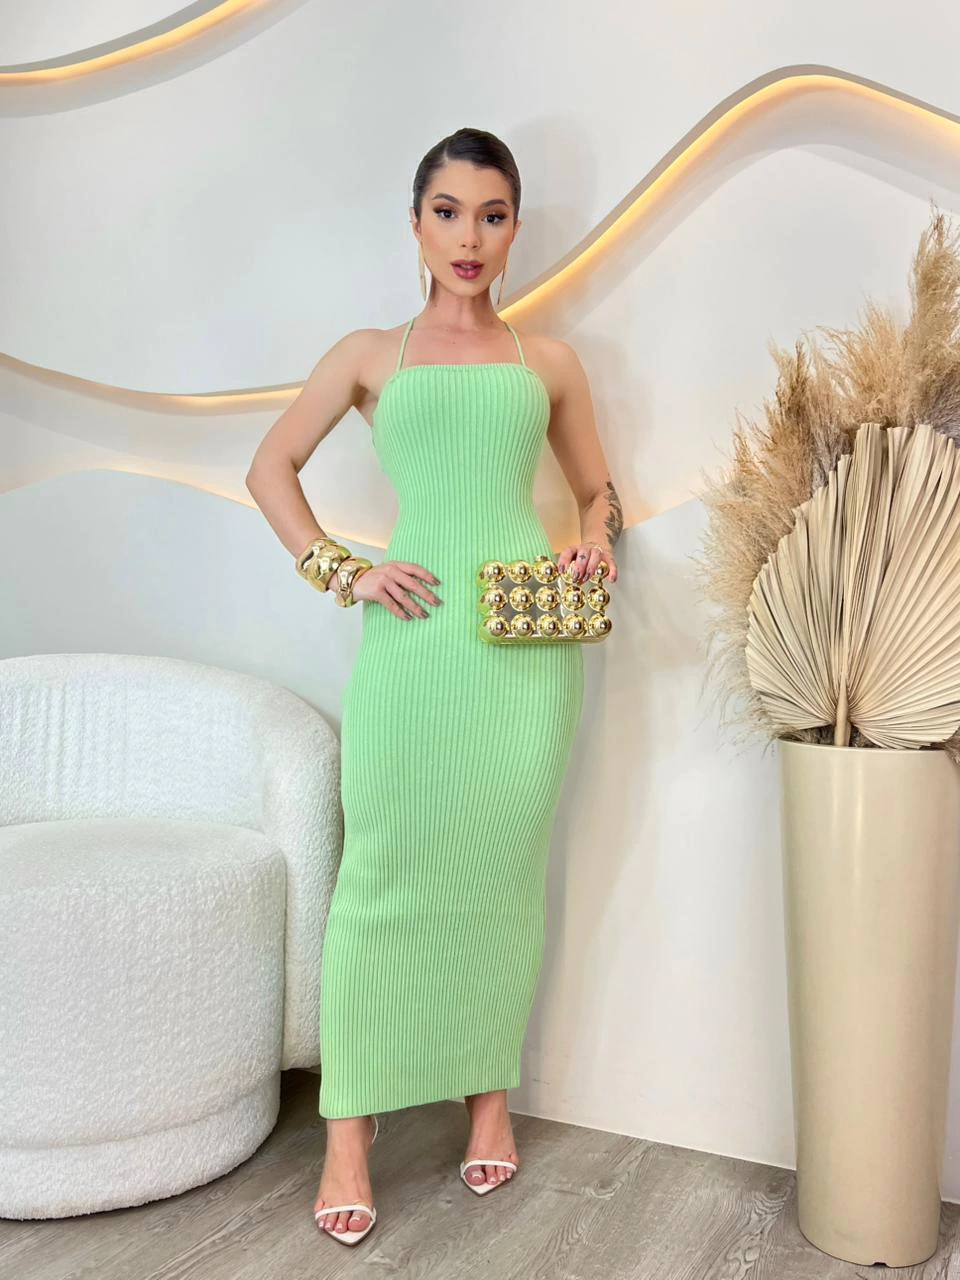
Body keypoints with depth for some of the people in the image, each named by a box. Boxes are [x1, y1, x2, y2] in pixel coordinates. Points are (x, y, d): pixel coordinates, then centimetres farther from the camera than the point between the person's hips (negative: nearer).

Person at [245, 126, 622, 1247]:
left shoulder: (548, 362, 15)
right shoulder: (369, 355, 12)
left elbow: (597, 490, 24)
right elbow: (270, 467, 14)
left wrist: (595, 541, 2)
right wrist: (339, 569, 2)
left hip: (527, 641, 2)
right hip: (411, 635, -1)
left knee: (502, 870, 6)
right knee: (382, 872, -2)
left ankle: (492, 1096, 24)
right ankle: (349, 1132, 8)